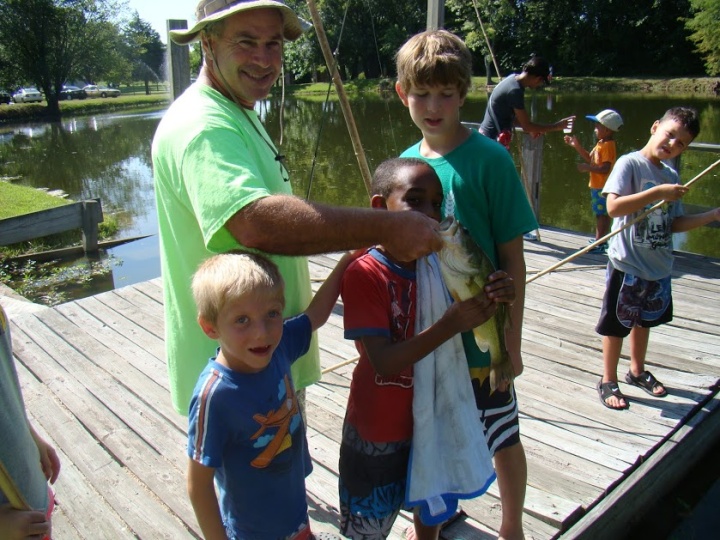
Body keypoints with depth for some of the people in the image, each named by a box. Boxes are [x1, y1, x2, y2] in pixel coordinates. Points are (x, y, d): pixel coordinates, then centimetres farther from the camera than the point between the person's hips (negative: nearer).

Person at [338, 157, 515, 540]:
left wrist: (494, 299, -17)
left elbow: (472, 331, 4)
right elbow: (384, 362, -28)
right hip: (379, 430, -5)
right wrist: (450, 325, -36)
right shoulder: (364, 274, -21)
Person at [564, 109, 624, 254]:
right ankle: (600, 240, 30)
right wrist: (577, 146, 12)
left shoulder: (608, 146, -19)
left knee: (602, 214, -6)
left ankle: (599, 244, -3)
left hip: (603, 187, -10)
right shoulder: (600, 144, 12)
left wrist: (587, 168, -24)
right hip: (597, 186, 10)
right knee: (600, 214, 18)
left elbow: (605, 168, -26)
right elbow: (589, 158, 18)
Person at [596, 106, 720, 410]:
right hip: (627, 264, -7)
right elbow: (614, 206, -26)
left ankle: (637, 371, 42)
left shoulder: (671, 177, 7)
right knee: (617, 323, 6)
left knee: (645, 320, 22)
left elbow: (674, 224, 12)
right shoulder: (630, 163, -13)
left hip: (659, 267, 7)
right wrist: (658, 192, -26)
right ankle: (608, 381, 22)